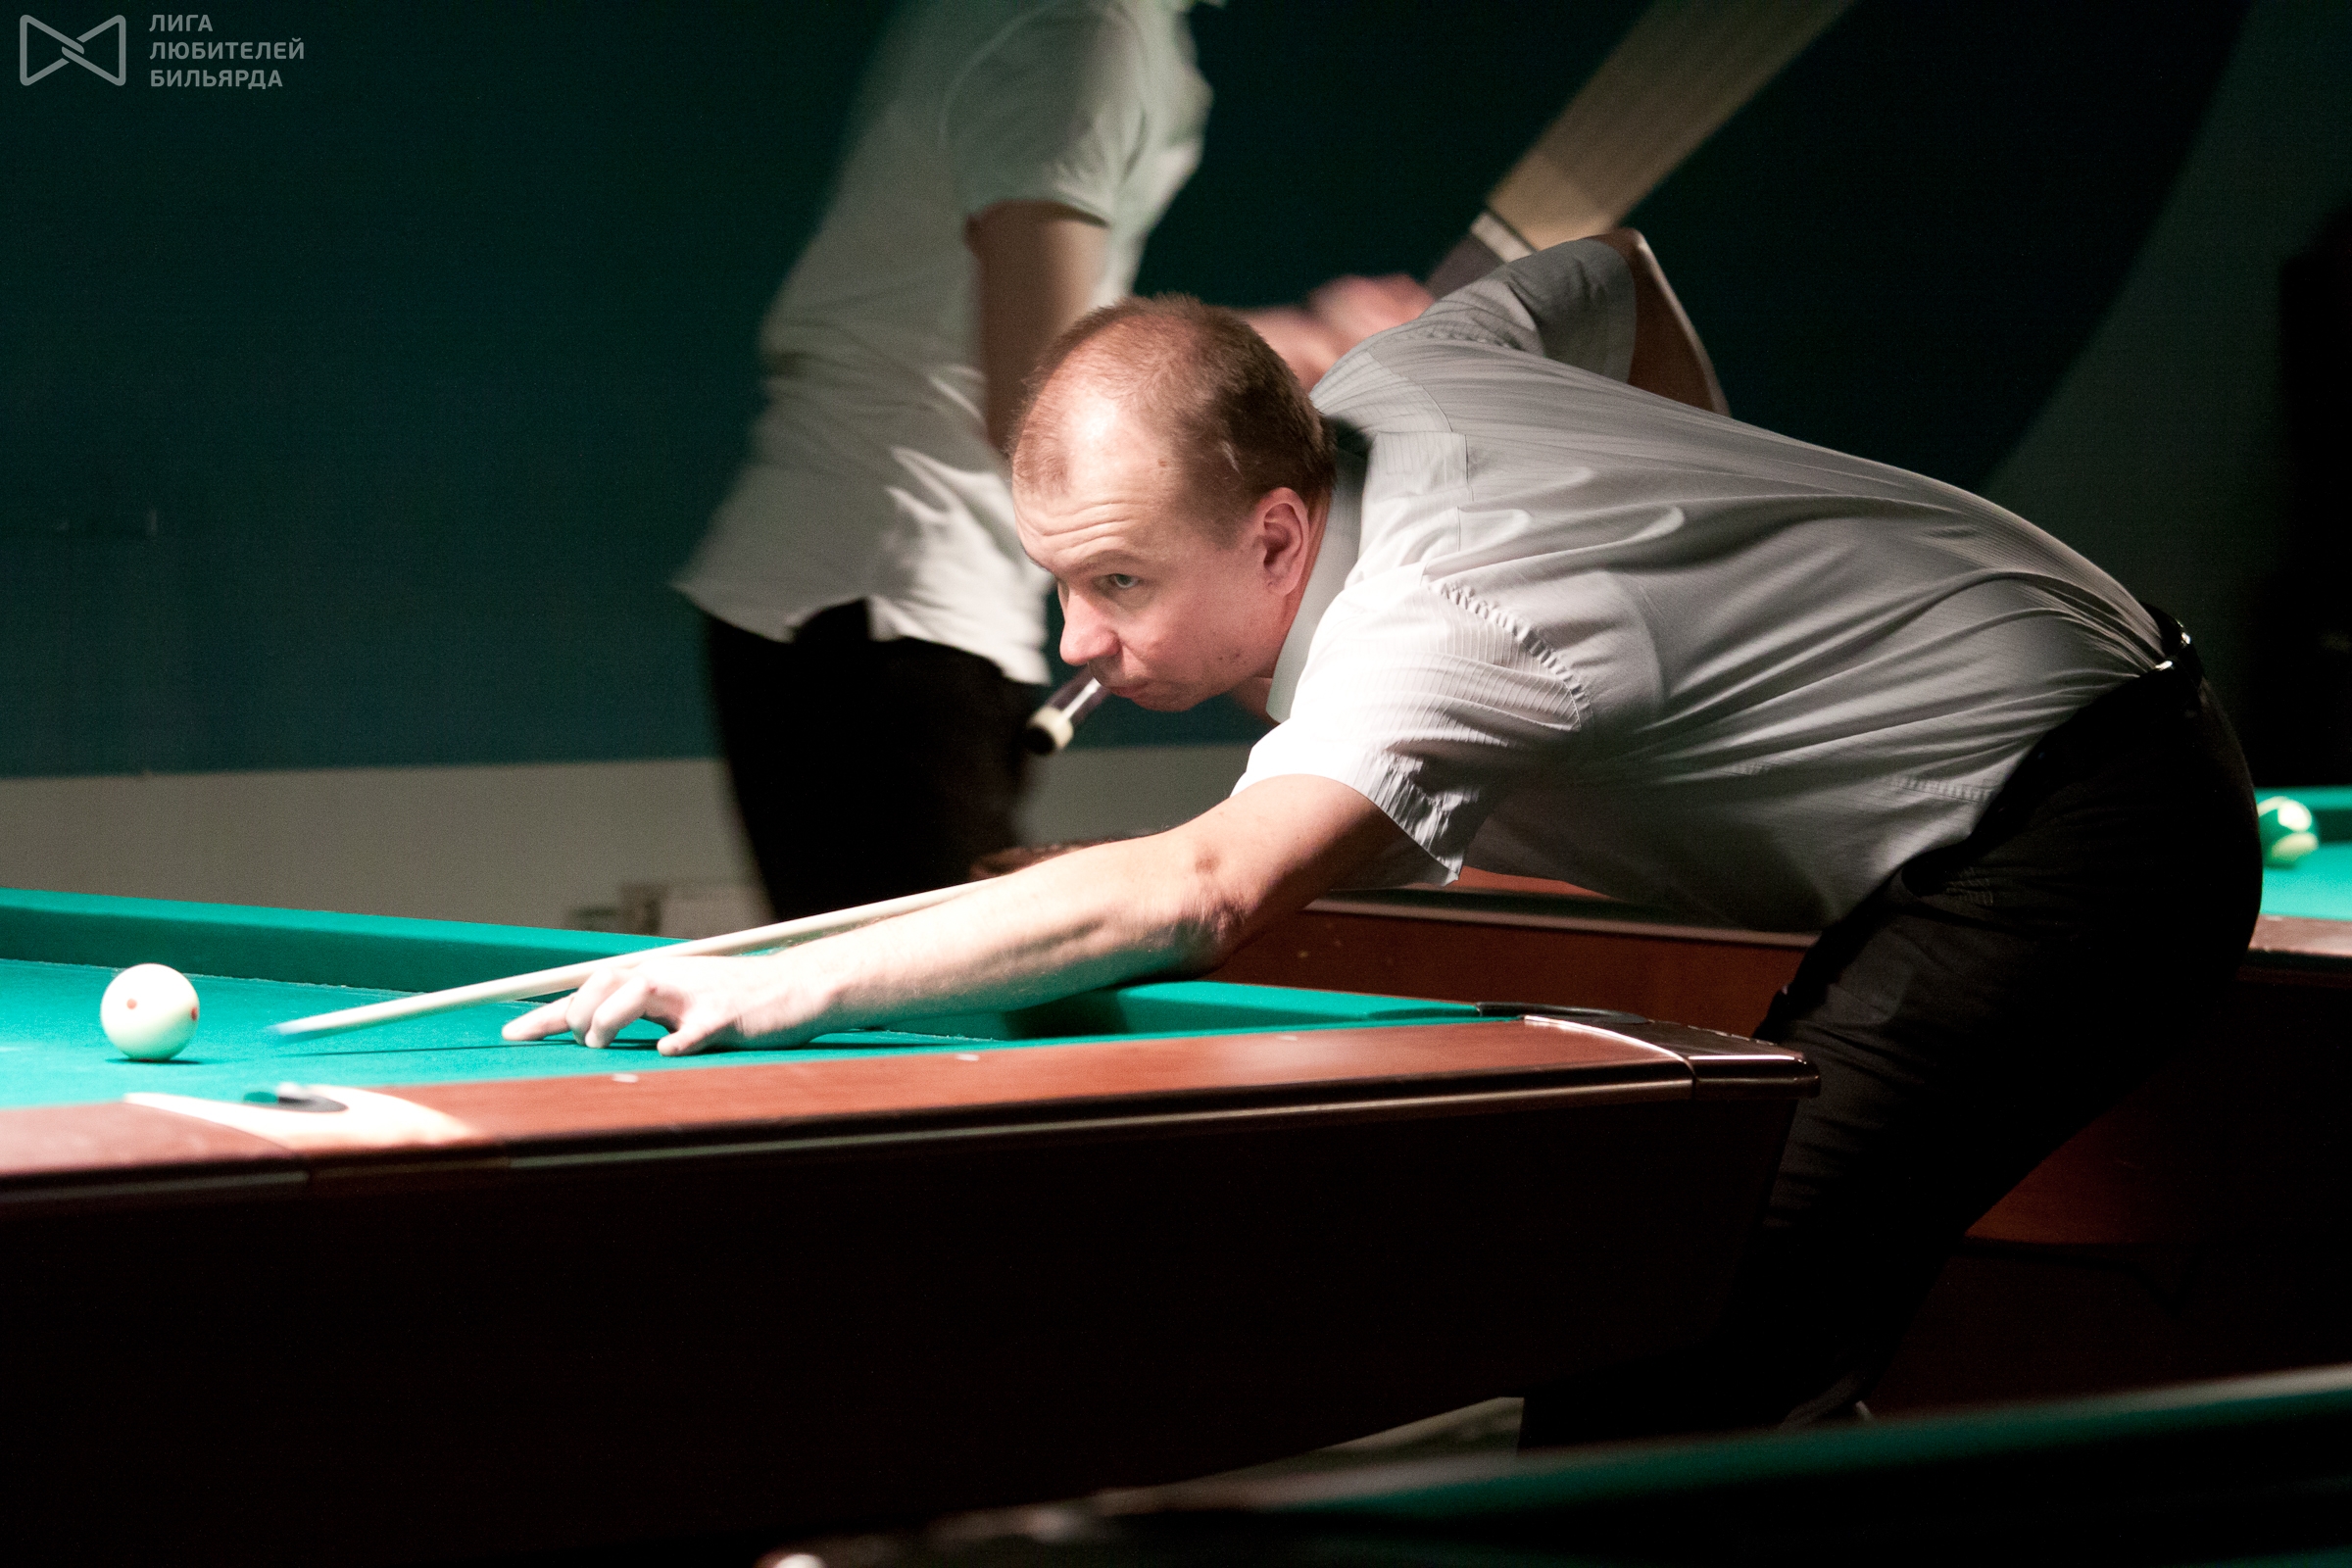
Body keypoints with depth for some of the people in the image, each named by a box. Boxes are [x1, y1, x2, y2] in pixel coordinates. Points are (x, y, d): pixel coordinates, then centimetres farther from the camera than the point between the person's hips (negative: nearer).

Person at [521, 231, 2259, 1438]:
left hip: (2079, 831, -11)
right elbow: (1617, 277, 20)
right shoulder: (1383, 383, -1)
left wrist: (790, 983, -48)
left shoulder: (1432, 640, -31)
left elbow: (1200, 892, -48)